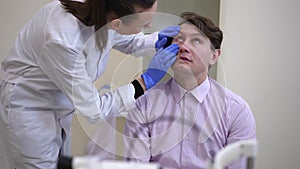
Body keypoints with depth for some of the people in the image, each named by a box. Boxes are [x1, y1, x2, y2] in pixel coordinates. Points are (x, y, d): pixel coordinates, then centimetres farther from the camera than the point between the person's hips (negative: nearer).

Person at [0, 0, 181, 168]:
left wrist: (156, 41, -13)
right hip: (29, 103, -6)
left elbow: (127, 41, 6)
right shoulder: (62, 39, -38)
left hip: (64, 98, 6)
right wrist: (148, 79, -26)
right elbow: (93, 109, -27)